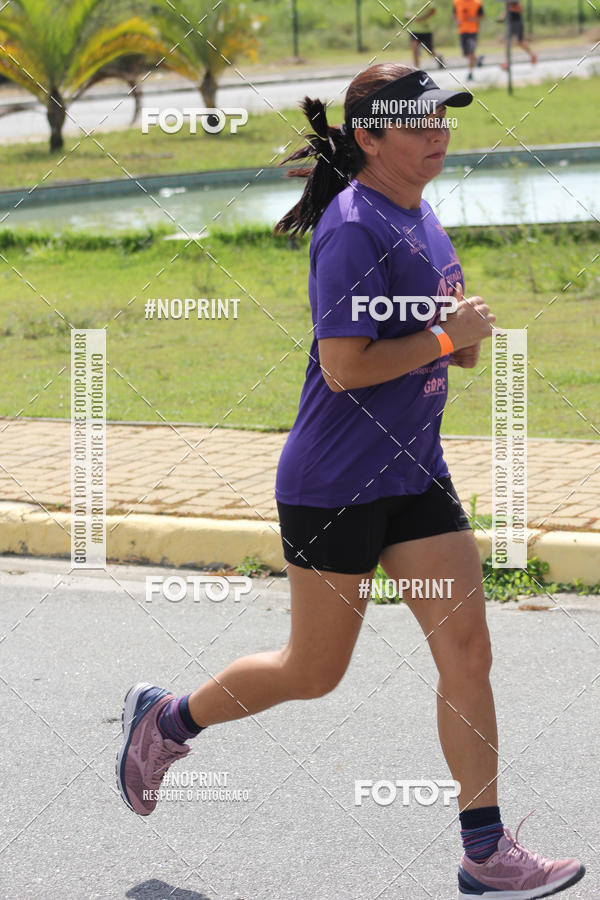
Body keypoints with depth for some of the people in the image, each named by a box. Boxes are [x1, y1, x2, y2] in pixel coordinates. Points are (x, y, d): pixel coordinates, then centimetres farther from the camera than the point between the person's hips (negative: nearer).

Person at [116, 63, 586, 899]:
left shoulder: (421, 216, 9)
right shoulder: (353, 227, -19)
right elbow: (345, 367, -24)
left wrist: (466, 332, 0)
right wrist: (448, 336, -18)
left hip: (414, 473, 8)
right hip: (334, 484, -8)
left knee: (467, 650, 0)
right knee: (314, 670, 6)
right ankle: (167, 719, 30)